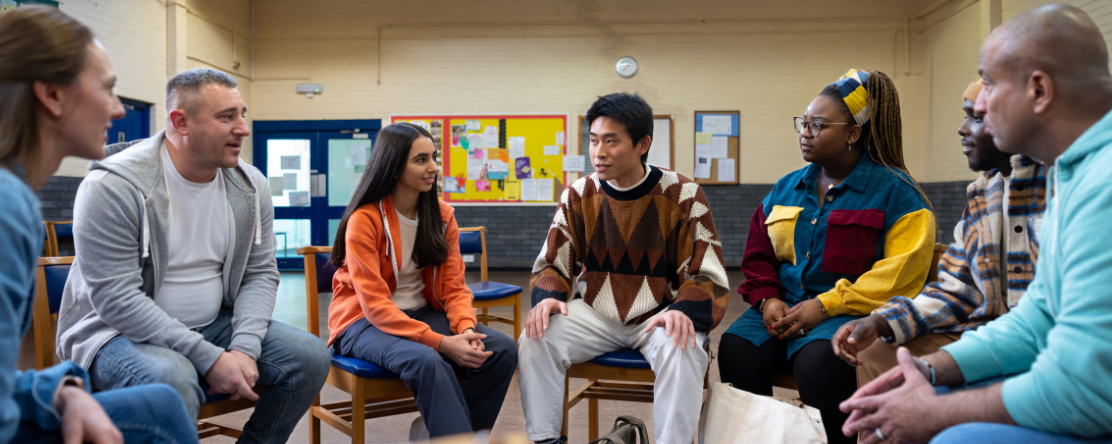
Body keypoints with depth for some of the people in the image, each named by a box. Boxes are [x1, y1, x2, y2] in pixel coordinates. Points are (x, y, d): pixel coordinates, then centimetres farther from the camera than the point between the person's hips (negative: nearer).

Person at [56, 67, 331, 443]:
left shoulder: (250, 186, 0)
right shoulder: (113, 186, -18)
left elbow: (260, 273, 3)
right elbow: (116, 298, -22)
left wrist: (245, 348, -15)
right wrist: (209, 358, -25)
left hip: (212, 325, 6)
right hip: (119, 331, -5)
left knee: (310, 356, -11)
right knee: (171, 378, -37)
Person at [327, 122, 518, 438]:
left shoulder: (442, 215, 2)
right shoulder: (364, 220, -15)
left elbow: (454, 286, 1)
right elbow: (375, 305, -20)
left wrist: (465, 328, -21)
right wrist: (441, 343, -29)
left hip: (424, 313, 6)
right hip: (365, 322, -6)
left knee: (503, 350, -15)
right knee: (428, 362, -37)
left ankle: (442, 428, -4)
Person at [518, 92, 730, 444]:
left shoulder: (683, 196, -7)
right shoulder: (578, 195, 1)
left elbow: (706, 276, -6)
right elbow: (552, 265, 7)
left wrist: (684, 310, -27)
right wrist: (548, 297, -16)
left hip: (659, 314, -2)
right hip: (594, 313, 3)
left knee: (683, 350, -34)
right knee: (535, 340, -20)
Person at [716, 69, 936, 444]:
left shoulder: (895, 191, 1)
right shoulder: (786, 188, 18)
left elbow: (898, 274, -9)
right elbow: (758, 255, 20)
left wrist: (826, 305, -15)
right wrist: (768, 299, -1)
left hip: (850, 312, -4)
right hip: (784, 308, 5)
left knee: (816, 361, -35)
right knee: (735, 349, -25)